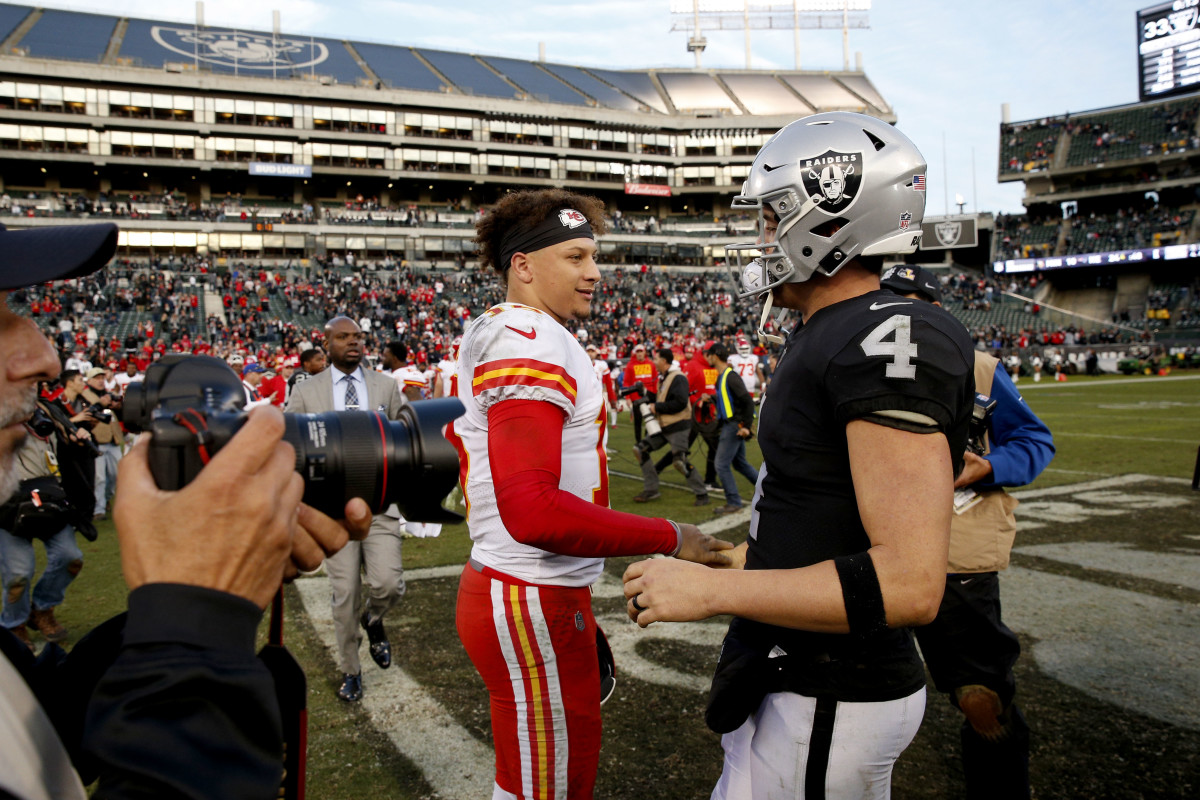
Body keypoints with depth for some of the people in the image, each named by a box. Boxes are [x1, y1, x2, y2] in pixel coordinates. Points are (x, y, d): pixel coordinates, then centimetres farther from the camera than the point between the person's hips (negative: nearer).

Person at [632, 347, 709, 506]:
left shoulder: (677, 378, -14)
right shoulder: (663, 378, 16)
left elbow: (680, 402, -24)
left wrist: (657, 407, -18)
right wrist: (650, 401, 2)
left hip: (678, 427, -10)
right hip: (663, 426, 10)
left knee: (680, 461, -12)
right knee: (640, 449, 7)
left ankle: (701, 494, 2)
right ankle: (651, 490, 12)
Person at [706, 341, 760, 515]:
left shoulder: (731, 377, -17)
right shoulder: (722, 376, 12)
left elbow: (748, 401, -20)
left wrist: (746, 426, -21)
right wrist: (711, 398, 8)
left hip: (734, 425, -10)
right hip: (728, 424, 10)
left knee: (722, 465, -6)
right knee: (740, 463, 17)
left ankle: (733, 502, 3)